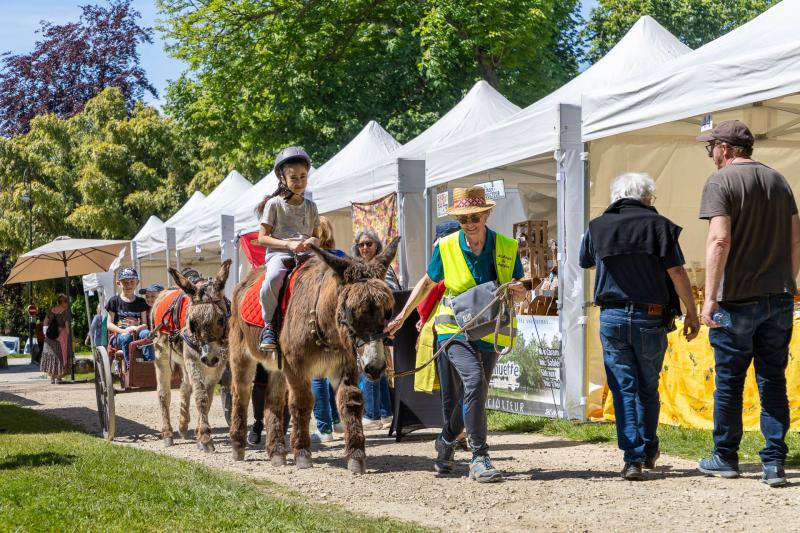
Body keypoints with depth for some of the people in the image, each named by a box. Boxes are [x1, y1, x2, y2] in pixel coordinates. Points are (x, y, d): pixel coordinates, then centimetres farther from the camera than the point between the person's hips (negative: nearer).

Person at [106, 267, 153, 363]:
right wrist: (123, 331, -16)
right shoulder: (114, 301, 7)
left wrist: (137, 328, -16)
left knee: (146, 333, -32)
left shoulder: (140, 302, 13)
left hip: (136, 334, 2)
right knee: (126, 337, -37)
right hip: (119, 335, -2)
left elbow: (145, 324, 9)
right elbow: (109, 324, 3)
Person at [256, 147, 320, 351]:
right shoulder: (274, 204, 6)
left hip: (305, 253, 4)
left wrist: (314, 241, -3)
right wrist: (289, 244, -13)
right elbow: (262, 238, 1)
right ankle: (269, 326, -20)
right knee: (273, 278, -38)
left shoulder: (310, 206, 18)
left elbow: (316, 235, 23)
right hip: (279, 253, -4)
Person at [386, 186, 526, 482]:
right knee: (474, 378, -26)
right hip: (455, 329, -3)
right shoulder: (446, 247, -4)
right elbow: (427, 283, 11)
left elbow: (521, 295, 6)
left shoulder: (508, 248, -2)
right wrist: (401, 317, 9)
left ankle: (446, 441, 40)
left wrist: (518, 291, -18)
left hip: (489, 333, 3)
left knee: (473, 395, 10)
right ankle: (479, 458, -22)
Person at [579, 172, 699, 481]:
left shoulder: (597, 227, 6)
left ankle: (633, 458, -4)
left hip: (612, 317, 1)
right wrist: (691, 313, -3)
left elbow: (584, 263, 24)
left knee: (624, 388, 4)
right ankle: (648, 452, 28)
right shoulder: (658, 225, -3)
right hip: (650, 317, -1)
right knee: (648, 388, 15)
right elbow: (677, 272, -8)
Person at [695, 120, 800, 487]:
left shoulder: (720, 182, -8)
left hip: (737, 300, -5)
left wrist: (710, 299, -18)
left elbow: (720, 240, -18)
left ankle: (725, 458, 18)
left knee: (729, 381, 7)